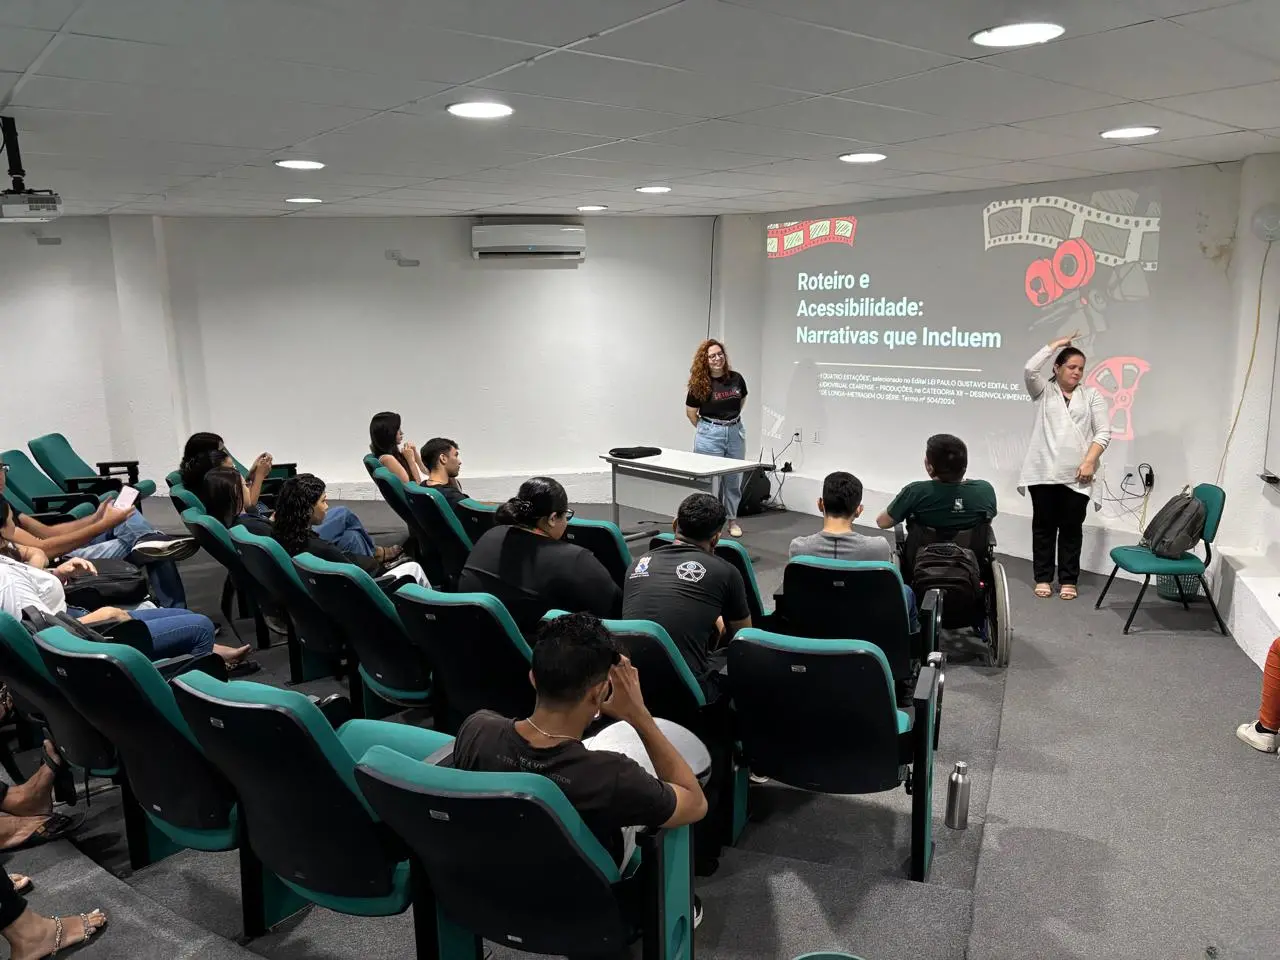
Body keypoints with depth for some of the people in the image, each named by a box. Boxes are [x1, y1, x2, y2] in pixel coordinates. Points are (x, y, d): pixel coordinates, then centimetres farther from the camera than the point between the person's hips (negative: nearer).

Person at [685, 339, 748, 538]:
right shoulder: (700, 384, -9)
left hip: (736, 432, 3)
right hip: (710, 434, -3)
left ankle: (732, 520, 24)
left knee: (734, 479, 10)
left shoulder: (736, 378, 0)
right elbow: (690, 412, 2)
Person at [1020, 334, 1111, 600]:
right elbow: (1030, 369, -11)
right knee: (1043, 526, 6)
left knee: (1072, 528, 5)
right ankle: (1043, 579, 15)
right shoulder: (1044, 391, 9)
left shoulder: (1092, 395, 10)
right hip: (1043, 473, 0)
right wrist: (1056, 345, -3)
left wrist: (1090, 461, -9)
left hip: (1076, 476, 1)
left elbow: (1103, 432, 3)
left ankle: (1068, 581, 14)